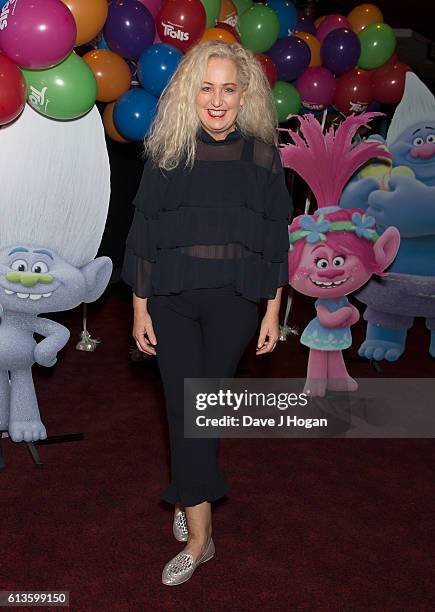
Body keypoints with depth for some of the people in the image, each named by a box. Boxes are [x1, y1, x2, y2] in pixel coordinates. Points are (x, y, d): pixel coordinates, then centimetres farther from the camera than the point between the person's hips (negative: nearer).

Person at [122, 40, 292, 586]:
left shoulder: (261, 155, 2)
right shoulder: (168, 153, 0)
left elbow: (276, 239, 4)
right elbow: (143, 233, 2)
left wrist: (273, 312, 2)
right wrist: (140, 308, 0)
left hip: (234, 301, 1)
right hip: (172, 300, 0)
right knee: (185, 408, -2)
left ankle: (188, 495, 34)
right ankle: (199, 535, 9)